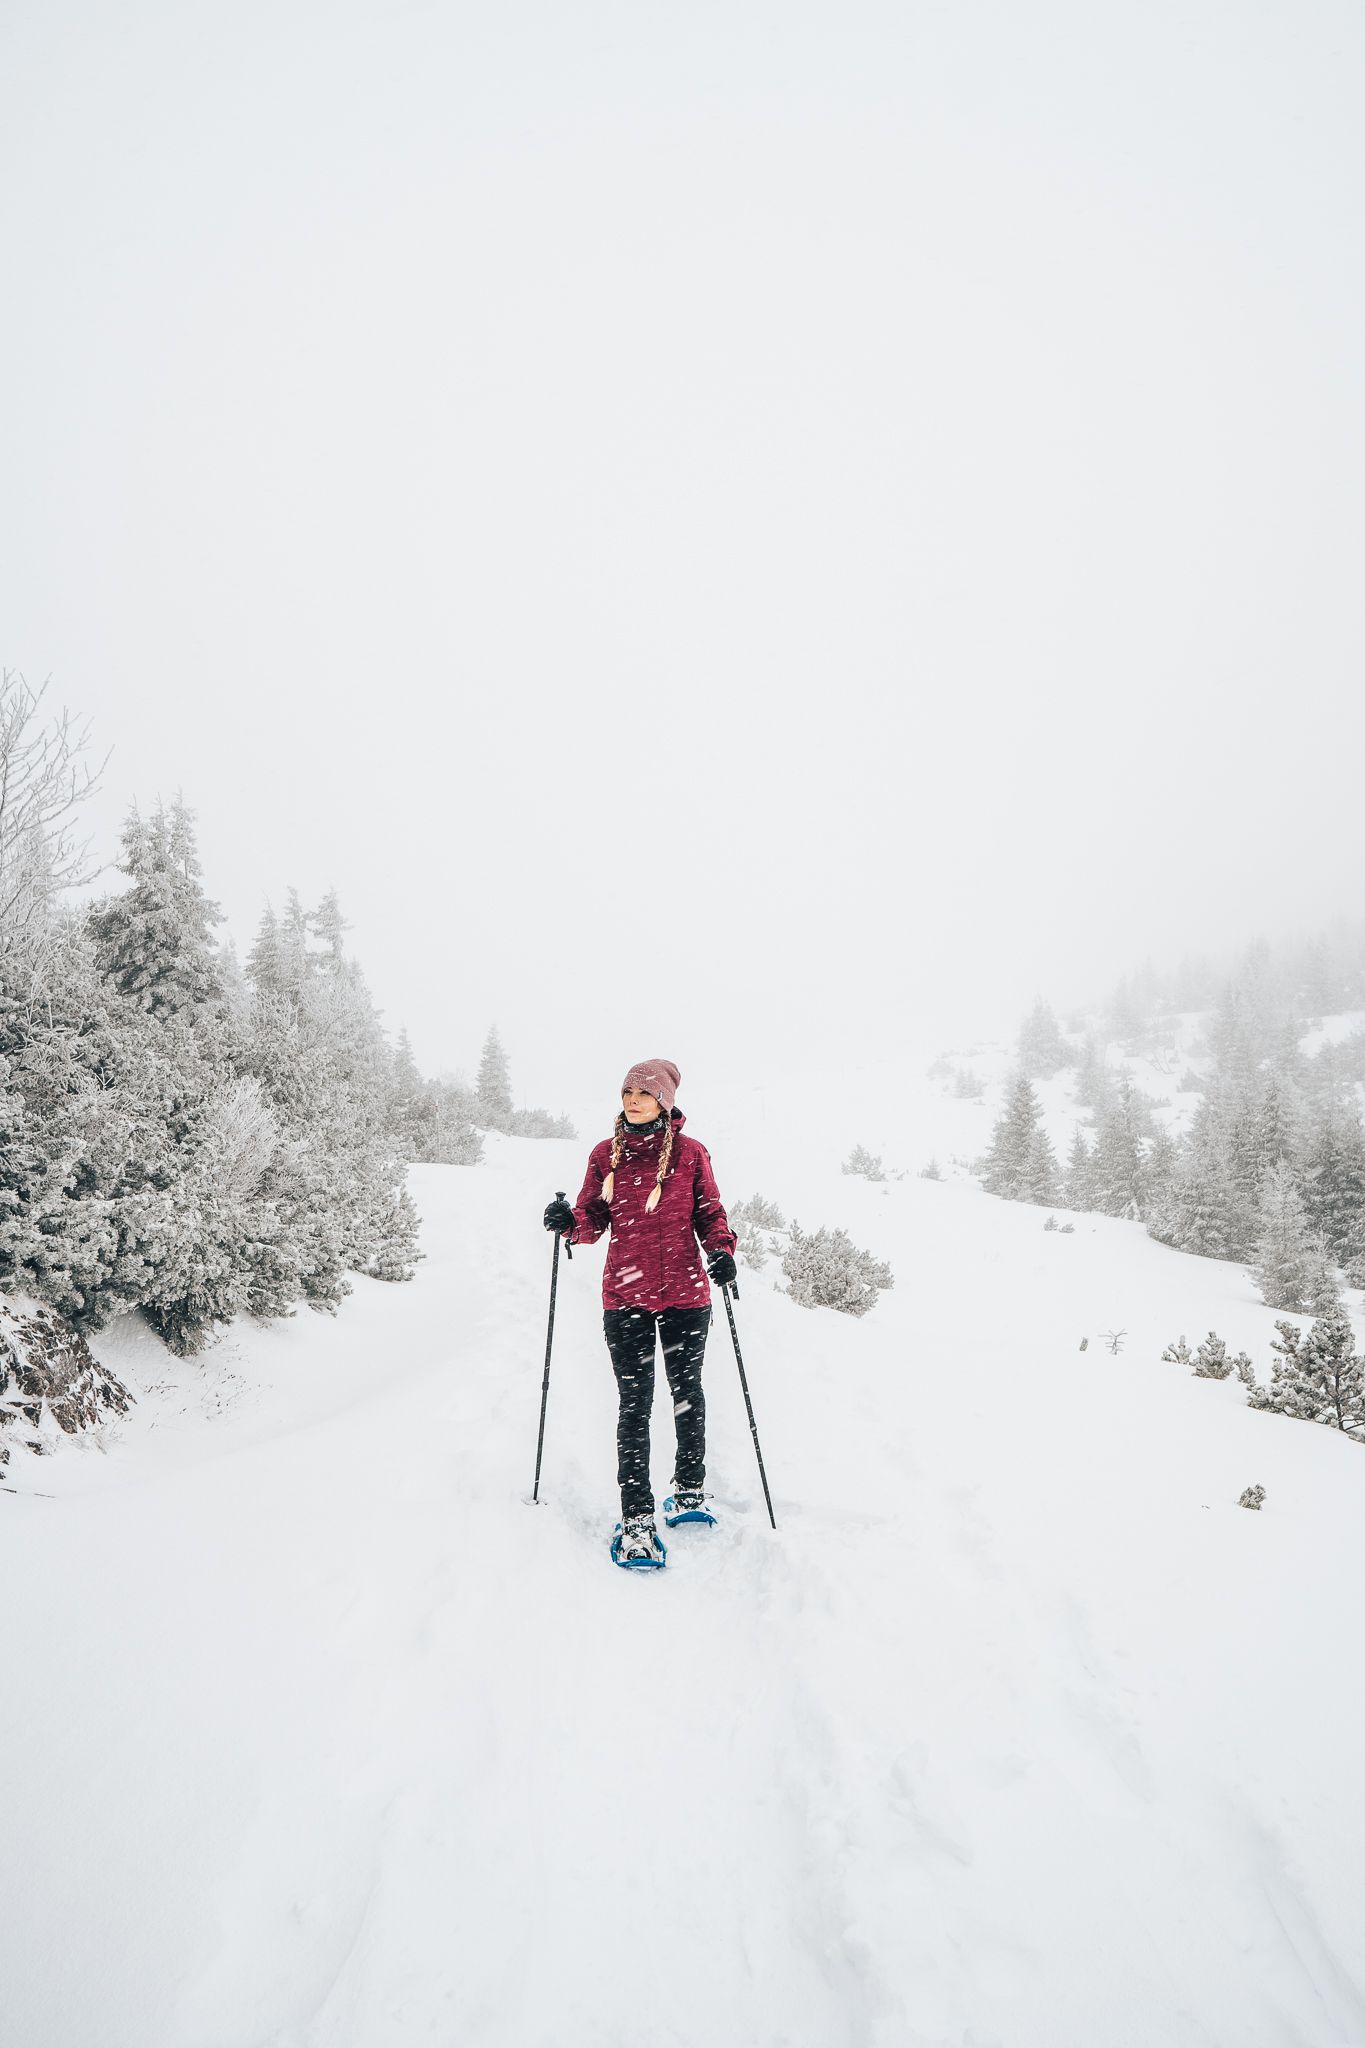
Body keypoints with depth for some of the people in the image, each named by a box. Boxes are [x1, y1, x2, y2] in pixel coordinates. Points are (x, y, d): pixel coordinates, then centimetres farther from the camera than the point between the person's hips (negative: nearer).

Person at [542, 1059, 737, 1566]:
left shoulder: (690, 1152, 0)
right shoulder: (605, 1154, 4)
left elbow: (709, 1212, 6)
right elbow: (594, 1221, 5)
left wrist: (721, 1250, -12)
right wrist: (569, 1221, -16)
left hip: (685, 1293, 0)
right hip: (625, 1295, 0)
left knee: (686, 1391, 15)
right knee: (635, 1403, -1)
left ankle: (690, 1489, 37)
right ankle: (636, 1519, 6)